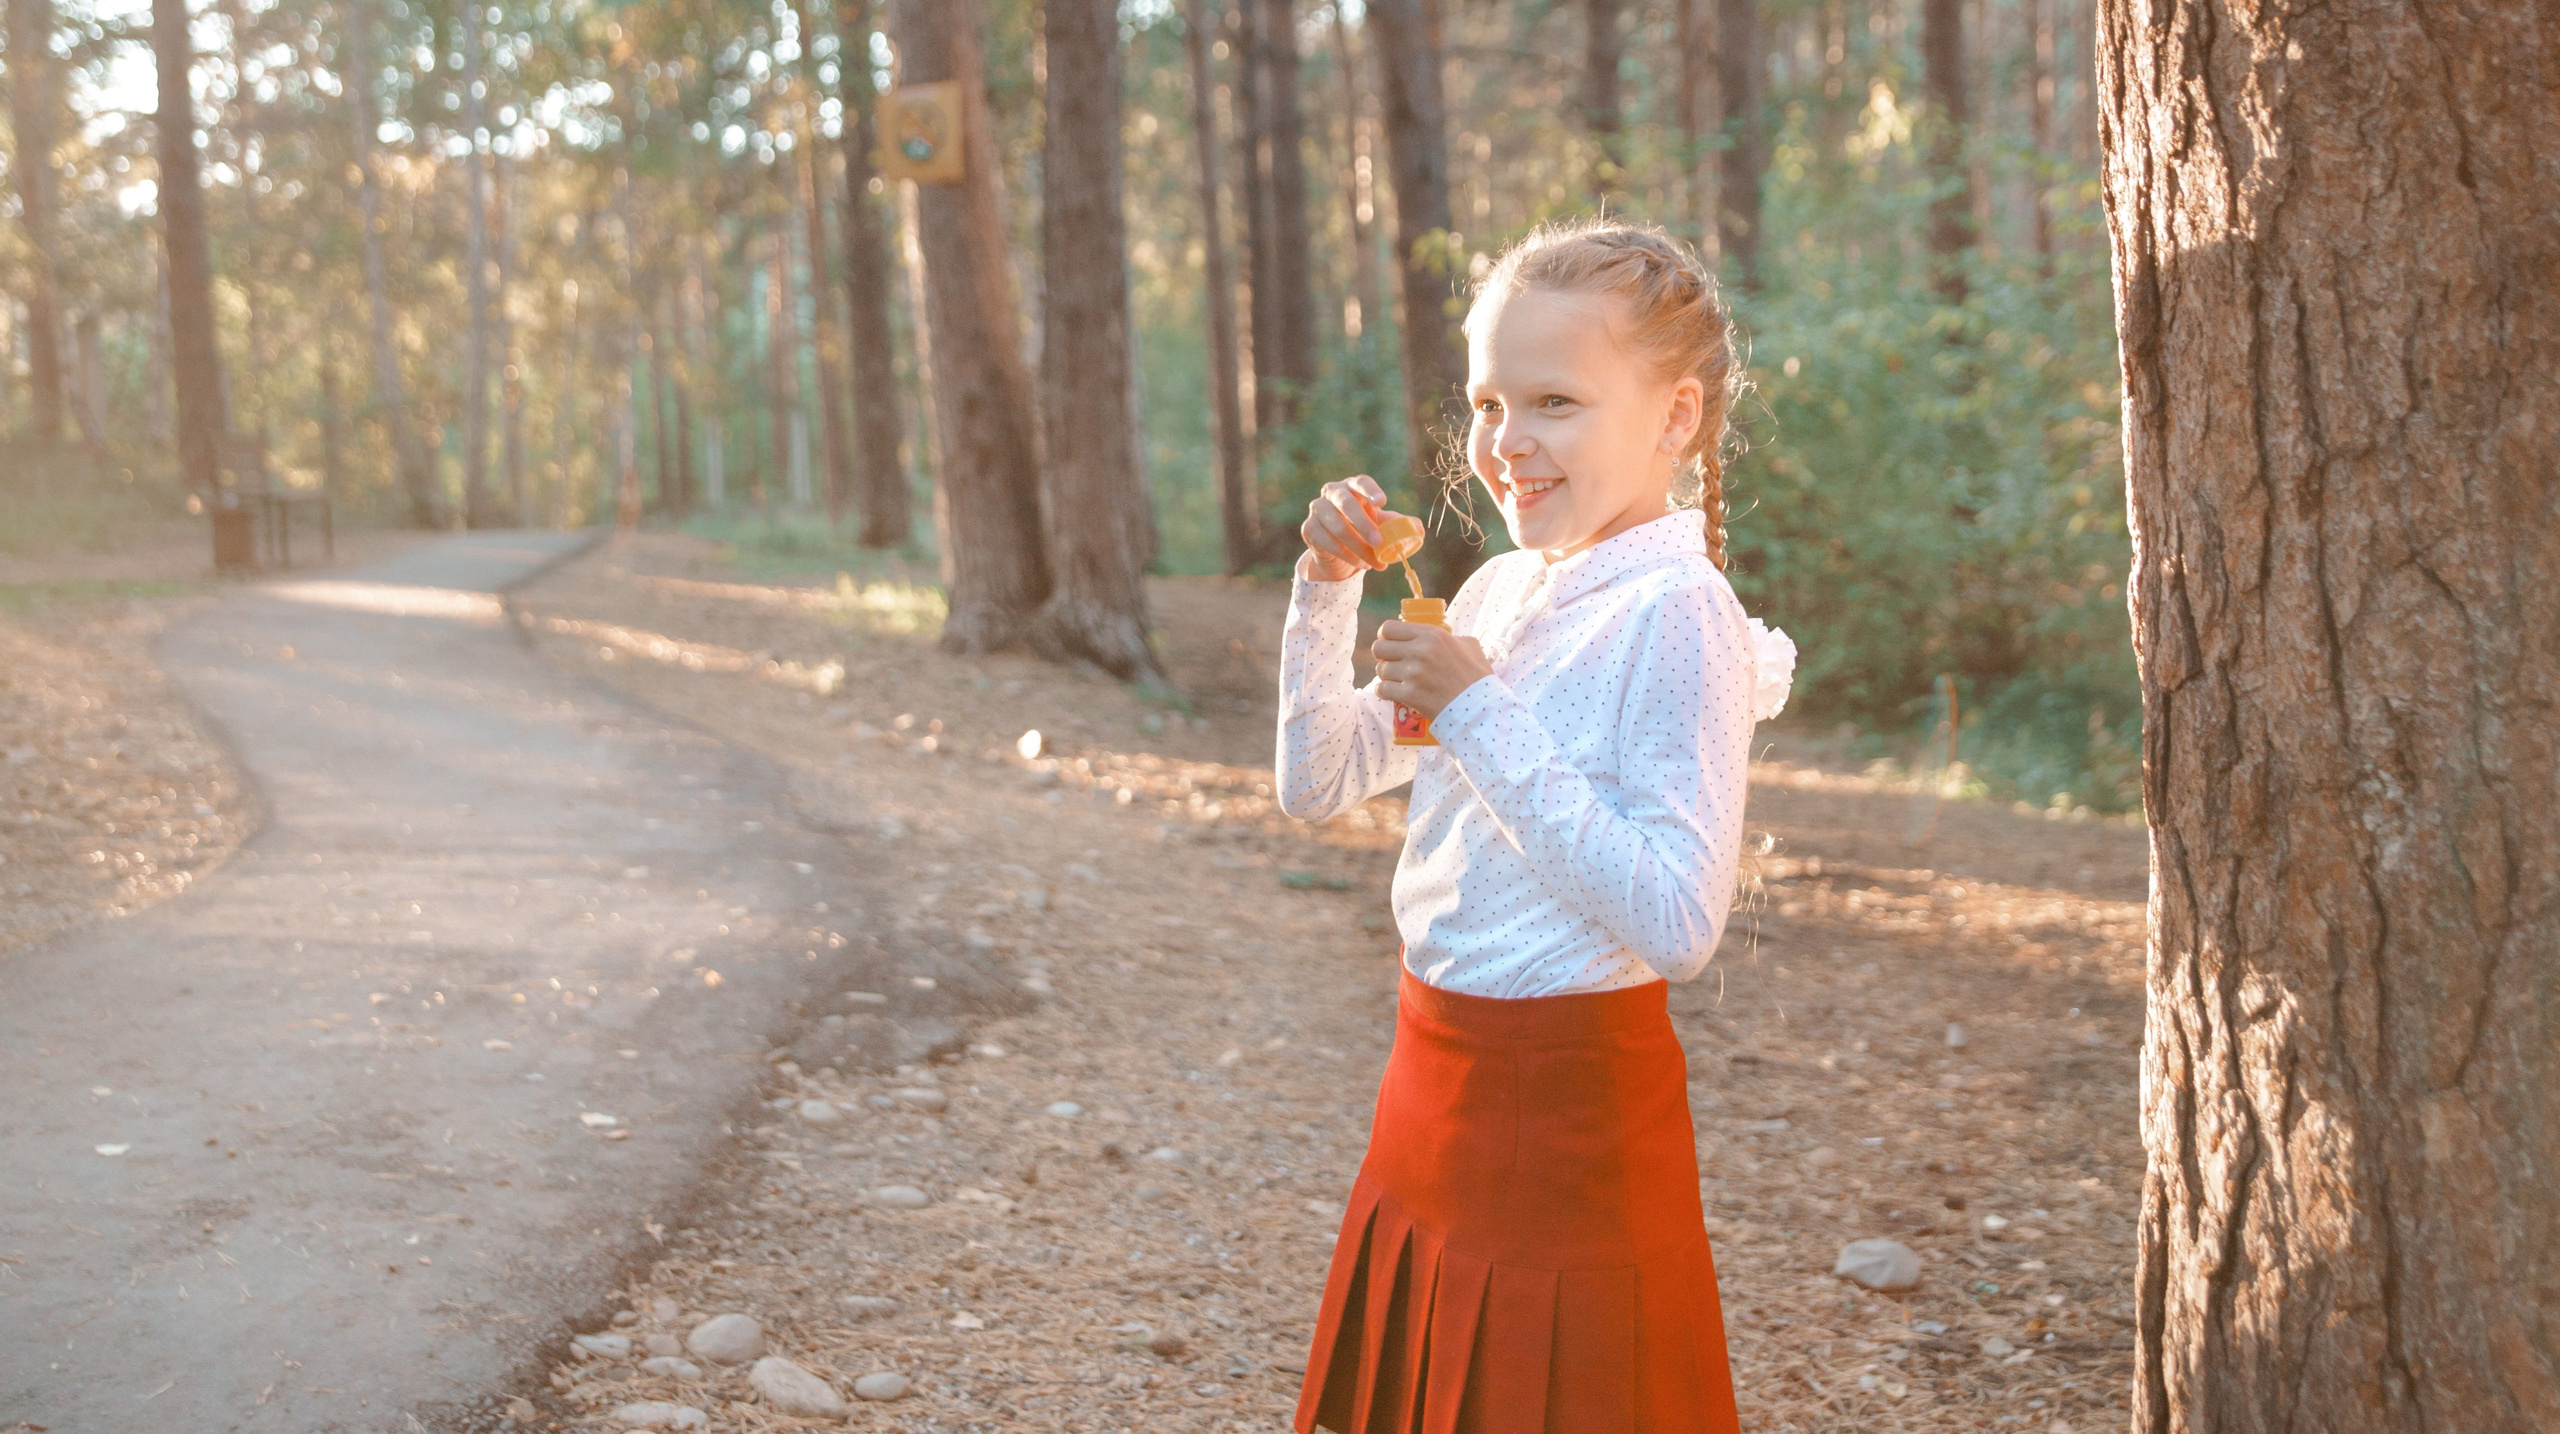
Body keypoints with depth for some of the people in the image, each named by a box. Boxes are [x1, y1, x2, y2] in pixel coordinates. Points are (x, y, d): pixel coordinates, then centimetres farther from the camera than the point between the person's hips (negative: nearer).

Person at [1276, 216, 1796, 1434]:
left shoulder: (1678, 618, -17)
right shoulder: (1502, 592, 6)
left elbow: (1679, 927, -26)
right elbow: (1317, 784, 12)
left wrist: (1482, 717, -24)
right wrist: (1327, 592, -2)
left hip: (1568, 1104, -8)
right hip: (1435, 1080, 8)